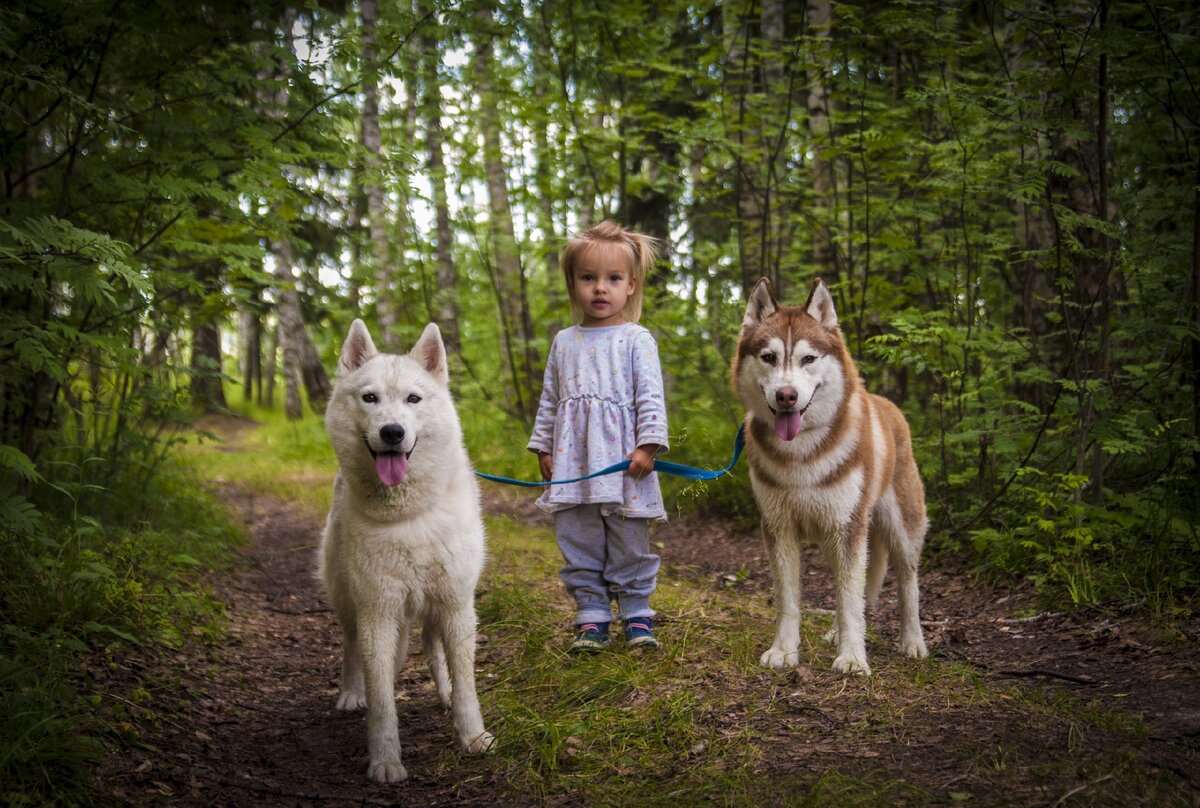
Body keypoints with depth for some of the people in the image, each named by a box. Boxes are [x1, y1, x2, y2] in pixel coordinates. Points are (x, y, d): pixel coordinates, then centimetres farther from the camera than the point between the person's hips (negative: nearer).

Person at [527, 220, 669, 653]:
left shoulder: (636, 339, -1)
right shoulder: (564, 342, 12)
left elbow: (651, 397, -6)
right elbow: (549, 400, 16)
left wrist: (648, 445, -14)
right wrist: (543, 448, 13)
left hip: (623, 461, -4)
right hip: (573, 463, 4)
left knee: (629, 546, 4)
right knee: (579, 548, 7)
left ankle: (636, 613, 16)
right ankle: (591, 617, 15)